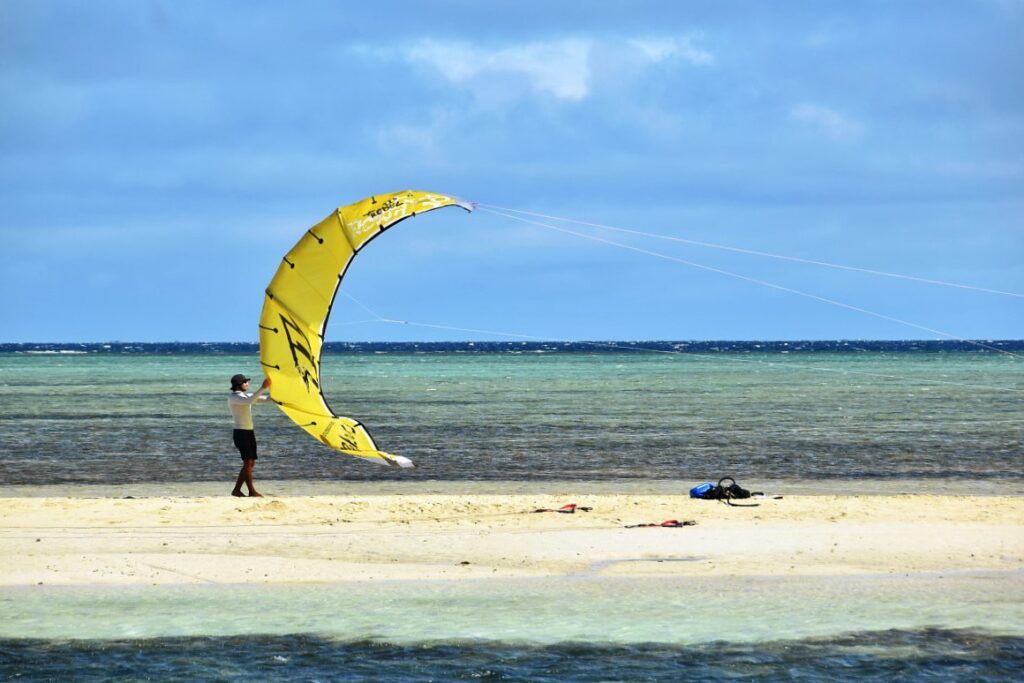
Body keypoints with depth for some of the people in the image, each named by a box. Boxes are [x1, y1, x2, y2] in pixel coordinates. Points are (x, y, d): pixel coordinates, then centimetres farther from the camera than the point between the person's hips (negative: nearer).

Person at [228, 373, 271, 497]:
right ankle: (252, 491, -6)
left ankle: (236, 490, 13)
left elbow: (265, 399, 13)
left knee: (251, 463, 8)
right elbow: (249, 401, -27)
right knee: (248, 462, -9)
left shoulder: (246, 396, 16)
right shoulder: (233, 398, -10)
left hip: (249, 432, 9)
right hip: (241, 432, -9)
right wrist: (263, 388, -32)